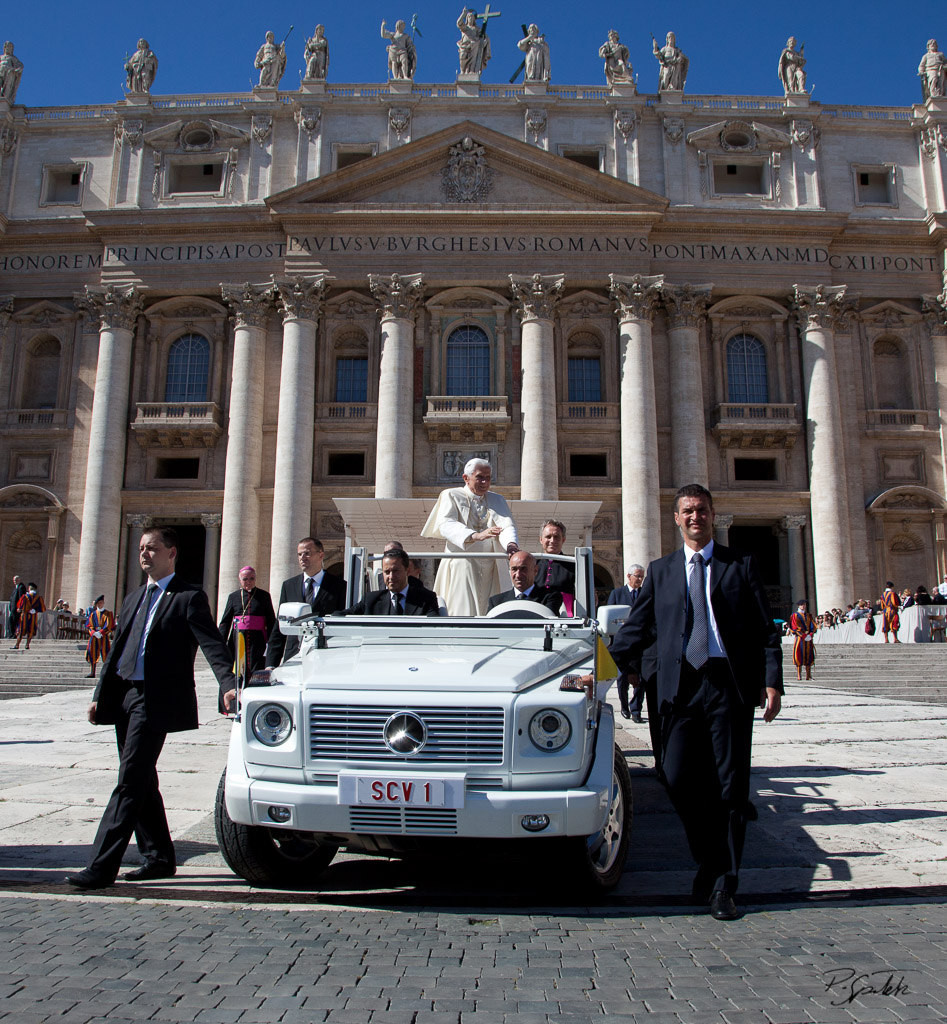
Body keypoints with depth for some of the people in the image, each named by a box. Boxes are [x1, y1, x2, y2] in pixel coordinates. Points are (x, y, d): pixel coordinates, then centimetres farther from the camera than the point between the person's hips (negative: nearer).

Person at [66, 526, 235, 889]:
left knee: (130, 783, -8)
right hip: (124, 697, 8)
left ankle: (102, 866, -5)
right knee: (141, 782, 13)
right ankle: (159, 858, 23)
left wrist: (228, 685, -27)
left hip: (156, 700, -8)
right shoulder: (133, 599, 20)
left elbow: (212, 644, -14)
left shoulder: (189, 598, -4)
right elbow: (117, 651, 21)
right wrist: (100, 696, 15)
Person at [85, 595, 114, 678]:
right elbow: (89, 625, 7)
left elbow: (109, 626, -2)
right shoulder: (93, 614, 14)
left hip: (104, 636, -3)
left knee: (105, 654, -6)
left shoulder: (108, 614, 7)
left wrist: (101, 632, -15)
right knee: (92, 653, -2)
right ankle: (92, 672, 2)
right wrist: (94, 632, -11)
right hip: (94, 636, 3)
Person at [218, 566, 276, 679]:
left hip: (257, 640, -1)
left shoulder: (264, 596, 9)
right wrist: (221, 643, -1)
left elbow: (271, 622, 8)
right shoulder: (233, 597, 12)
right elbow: (225, 622, 10)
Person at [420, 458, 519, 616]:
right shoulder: (451, 496, 5)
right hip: (460, 565, -3)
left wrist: (511, 543, -26)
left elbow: (507, 525, -1)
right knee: (462, 611, -13)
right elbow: (446, 525, -14)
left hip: (488, 567, 4)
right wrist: (477, 535, -31)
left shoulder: (496, 500, 17)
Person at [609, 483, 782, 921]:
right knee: (678, 777, -3)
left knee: (730, 783, 2)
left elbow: (766, 630, 6)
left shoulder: (742, 565, 10)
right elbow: (636, 628, 12)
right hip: (681, 685, 2)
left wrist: (772, 682, -5)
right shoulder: (660, 571, 15)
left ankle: (724, 884, 15)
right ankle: (709, 861, 21)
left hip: (731, 684, -1)